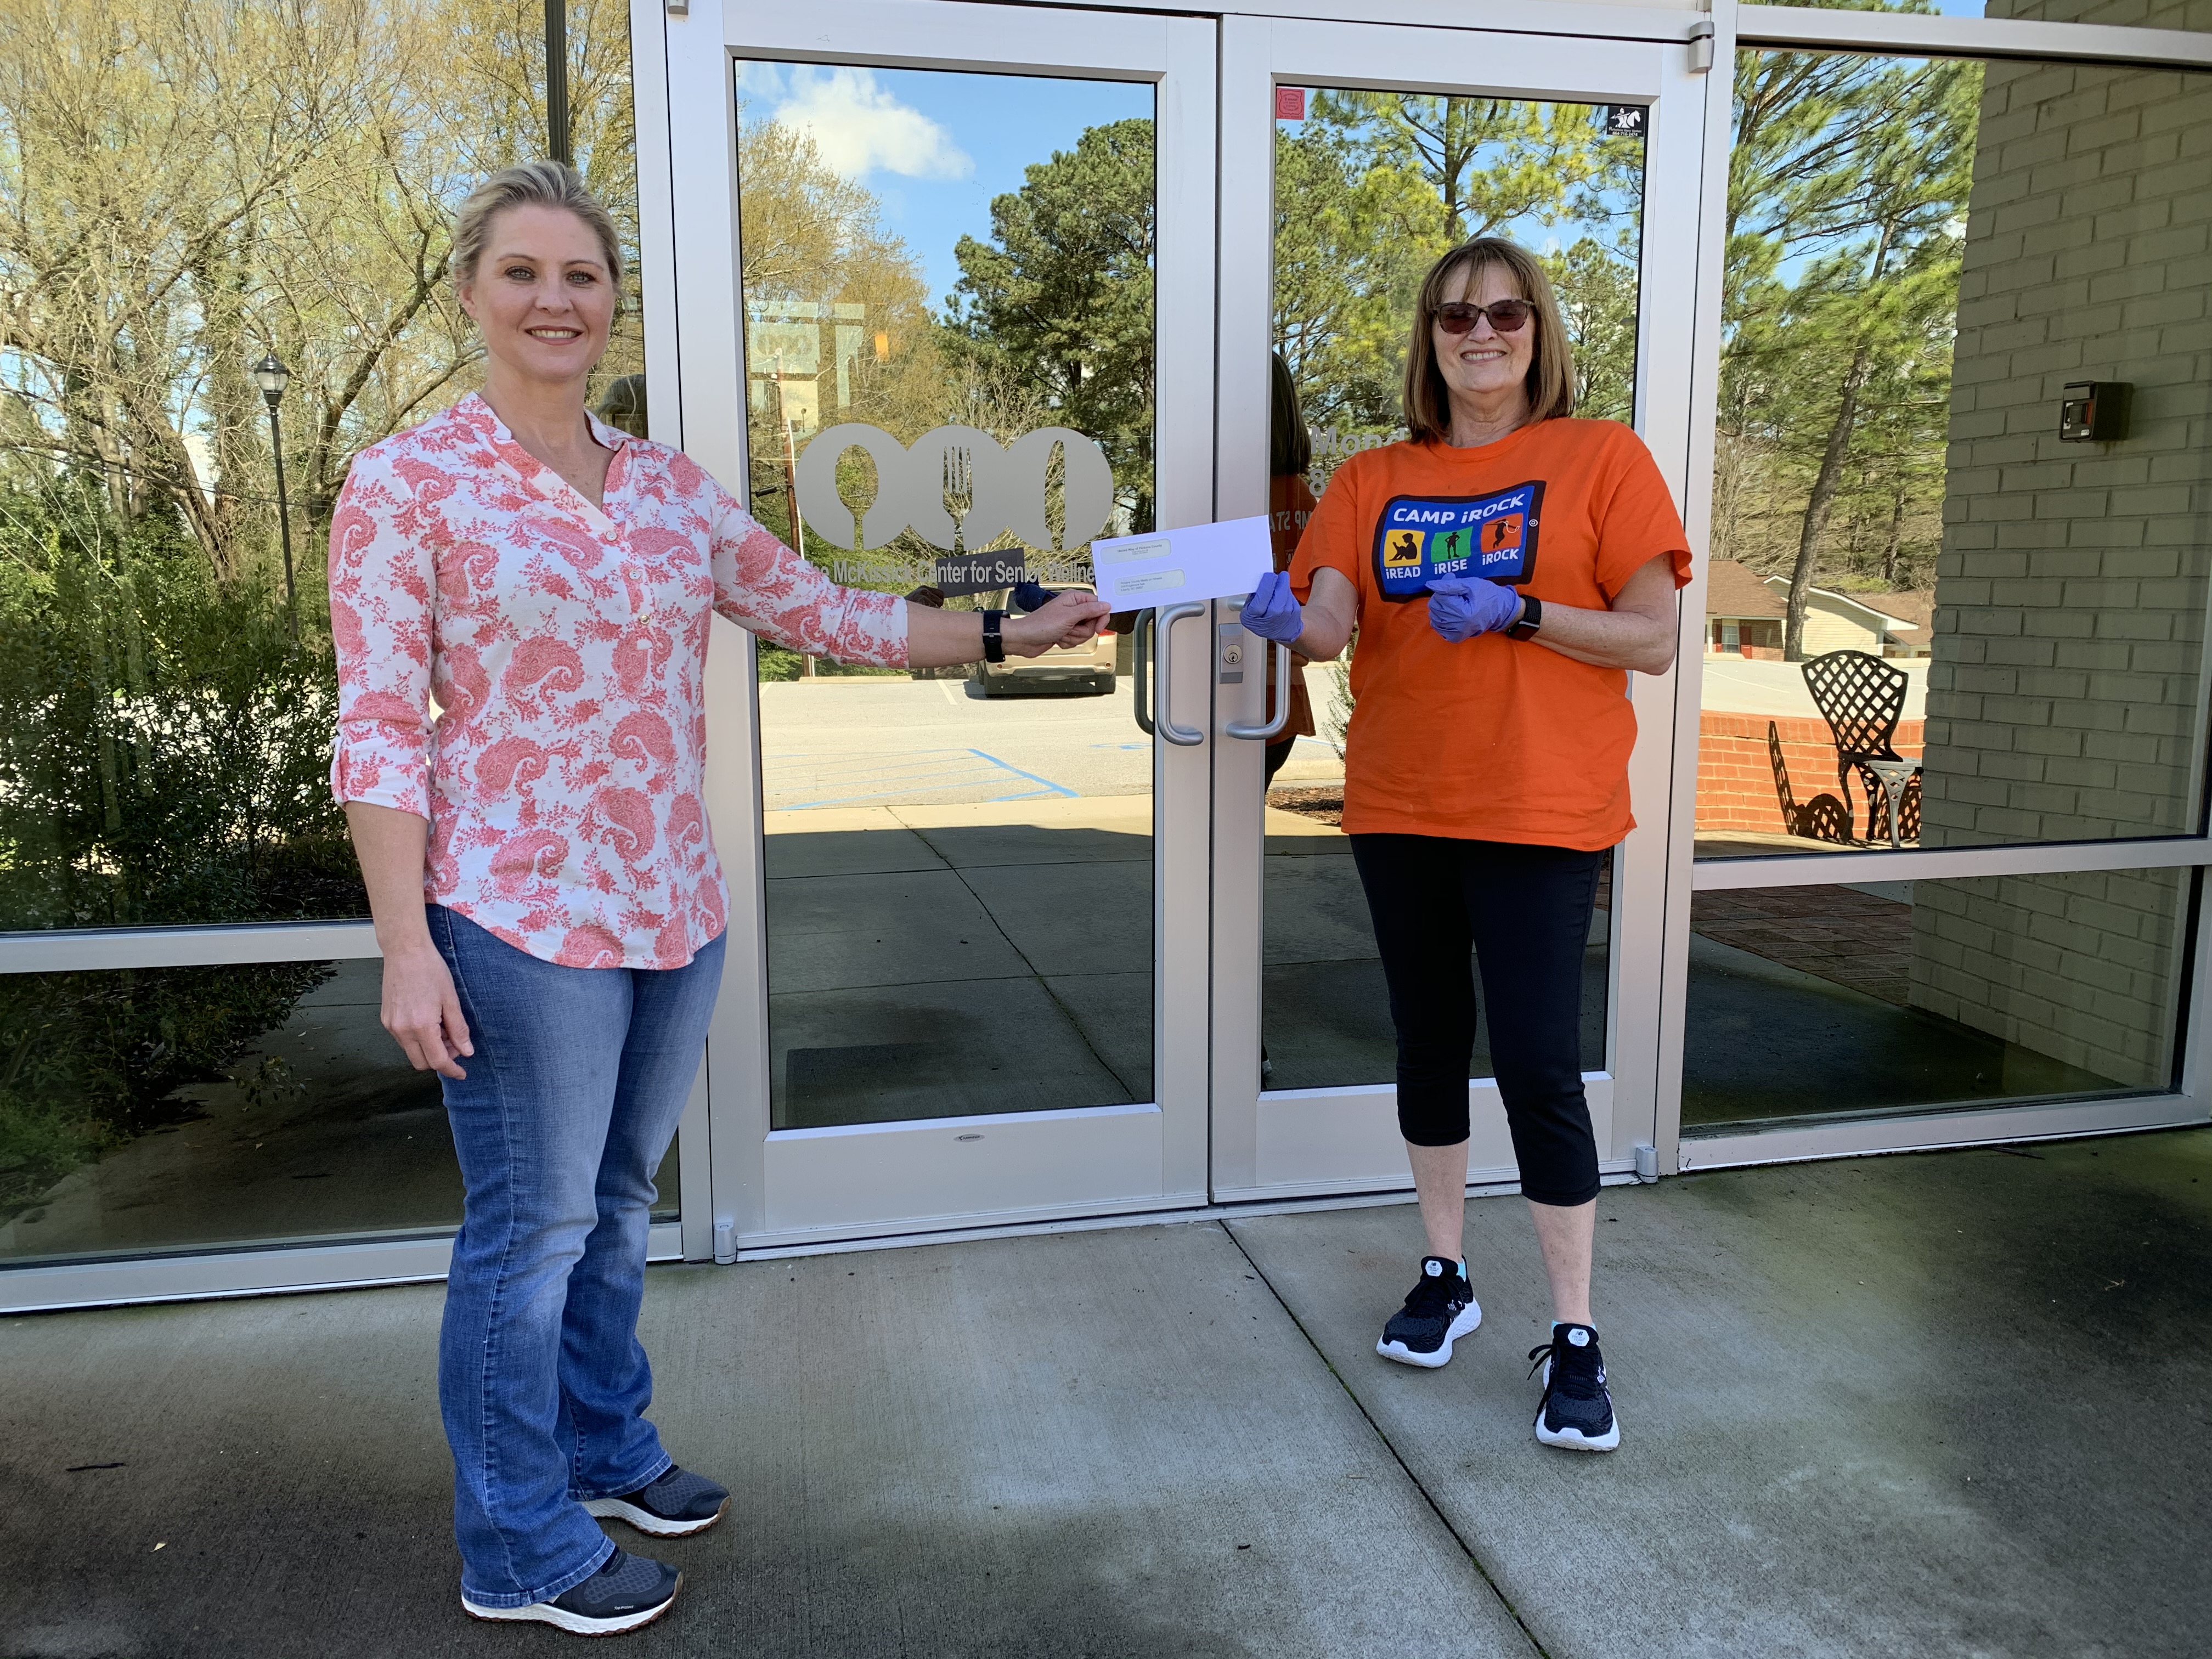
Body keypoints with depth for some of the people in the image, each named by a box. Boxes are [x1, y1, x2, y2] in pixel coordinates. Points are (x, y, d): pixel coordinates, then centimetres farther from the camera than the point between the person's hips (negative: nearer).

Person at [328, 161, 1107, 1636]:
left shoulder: (670, 486, 10)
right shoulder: (409, 482, -5)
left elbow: (820, 613, 14)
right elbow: (380, 727, -9)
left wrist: (1009, 634, 11)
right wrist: (405, 946, -14)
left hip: (675, 905, 6)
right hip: (520, 914, -5)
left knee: (617, 1203, 20)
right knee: (533, 1229, 6)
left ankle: (604, 1451, 41)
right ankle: (519, 1548, 26)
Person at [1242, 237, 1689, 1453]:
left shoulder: (1599, 457, 0)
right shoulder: (1372, 480, 9)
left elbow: (1653, 641, -5)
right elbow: (1331, 622, -3)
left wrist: (1517, 613, -18)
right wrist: (1287, 619, -26)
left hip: (1539, 813, -4)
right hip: (1398, 807, 4)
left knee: (1538, 1064, -5)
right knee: (1429, 1045, 13)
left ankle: (1574, 1339, 10)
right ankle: (1444, 1278, 31)